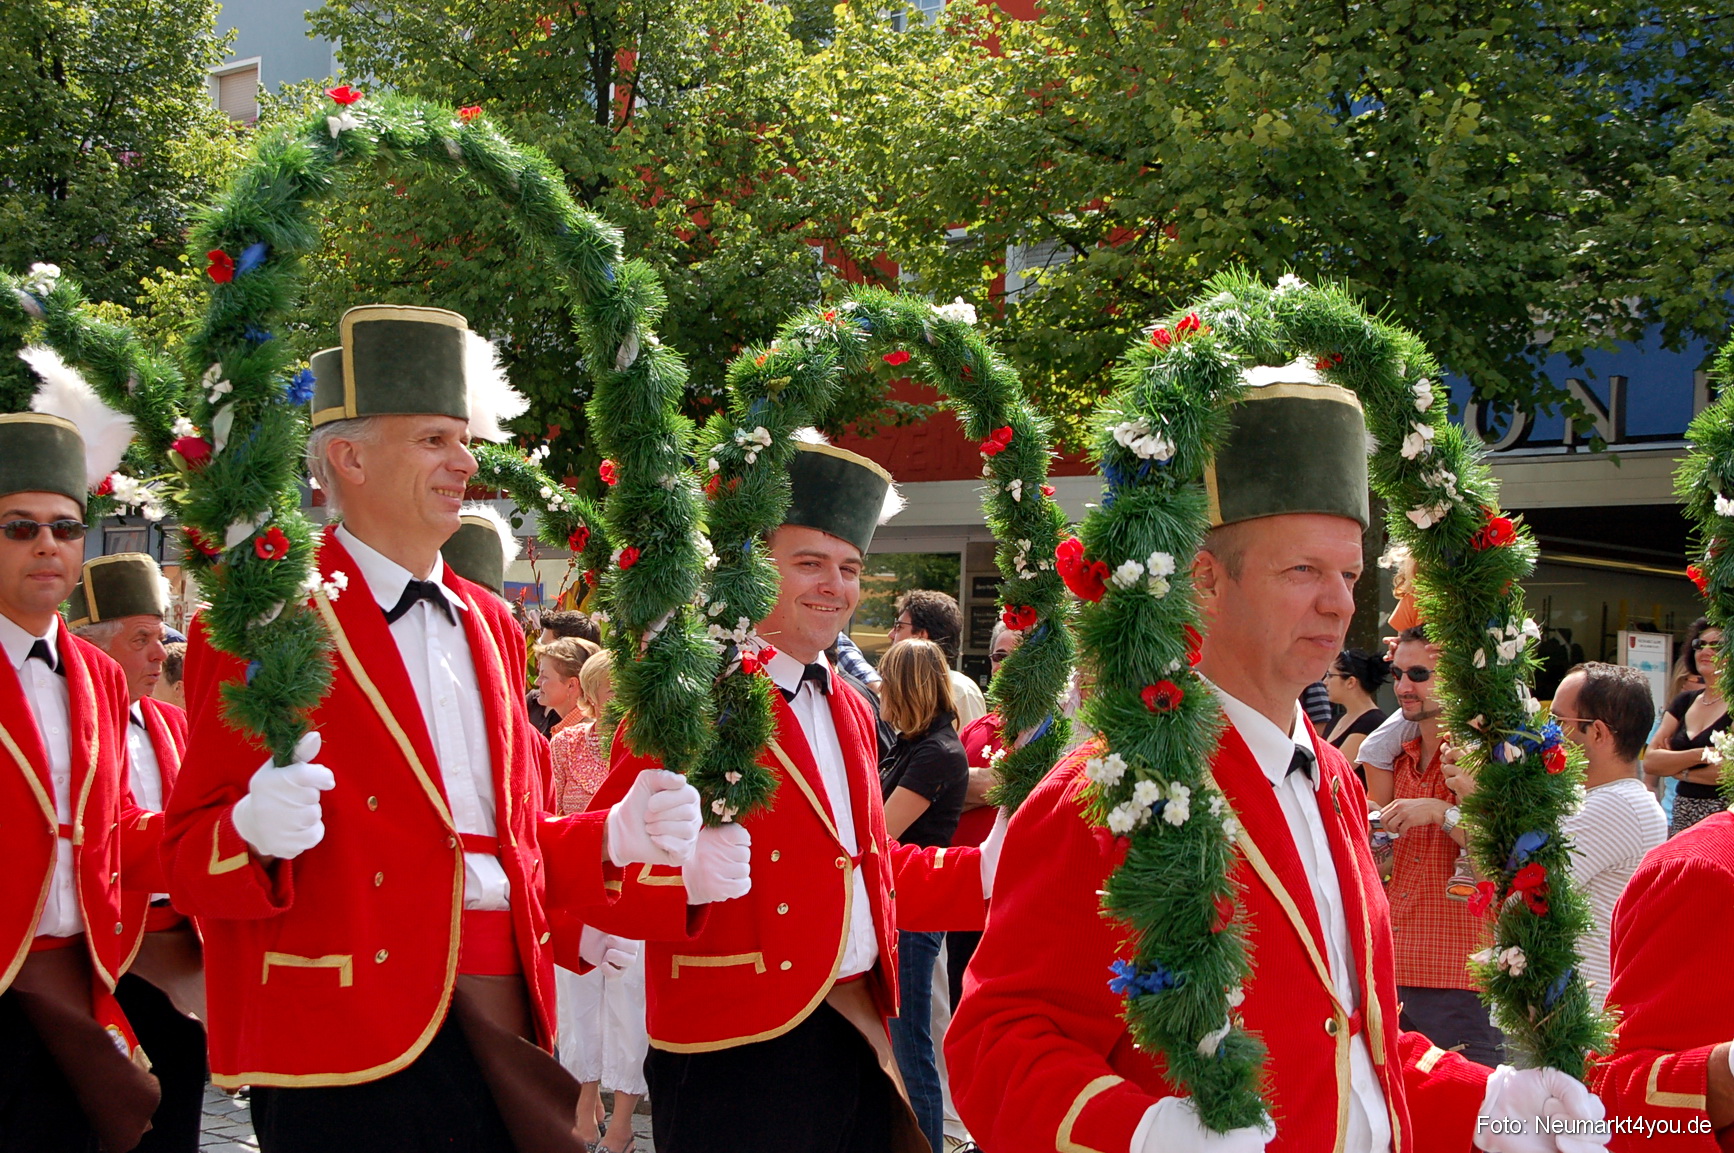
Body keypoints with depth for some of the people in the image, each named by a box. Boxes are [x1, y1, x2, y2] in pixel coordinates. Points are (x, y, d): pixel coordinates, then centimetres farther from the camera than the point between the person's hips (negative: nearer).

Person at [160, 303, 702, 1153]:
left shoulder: (489, 625, 19)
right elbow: (190, 853, -5)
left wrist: (610, 838, 6)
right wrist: (257, 832, -26)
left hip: (507, 1015, 6)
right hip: (354, 1031, -6)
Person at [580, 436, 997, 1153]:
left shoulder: (849, 710, 19)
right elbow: (600, 872, -13)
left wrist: (984, 870, 10)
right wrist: (684, 877, -33)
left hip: (859, 1041, 8)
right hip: (741, 1063, -8)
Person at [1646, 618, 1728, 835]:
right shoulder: (1684, 702, 13)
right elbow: (1650, 762, 4)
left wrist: (1676, 769, -4)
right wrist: (1700, 754, -11)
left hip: (1721, 822, -6)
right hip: (1681, 820, 6)